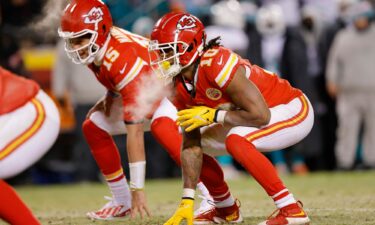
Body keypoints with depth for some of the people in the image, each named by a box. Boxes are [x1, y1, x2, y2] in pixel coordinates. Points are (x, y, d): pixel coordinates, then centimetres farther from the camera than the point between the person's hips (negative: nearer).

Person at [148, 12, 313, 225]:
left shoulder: (216, 64, -32)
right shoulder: (182, 86, -6)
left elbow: (260, 115, -33)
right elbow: (191, 146, -6)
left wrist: (213, 115, -25)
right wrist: (187, 203, -11)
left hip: (294, 111, -9)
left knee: (236, 140, -33)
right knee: (194, 141, 6)